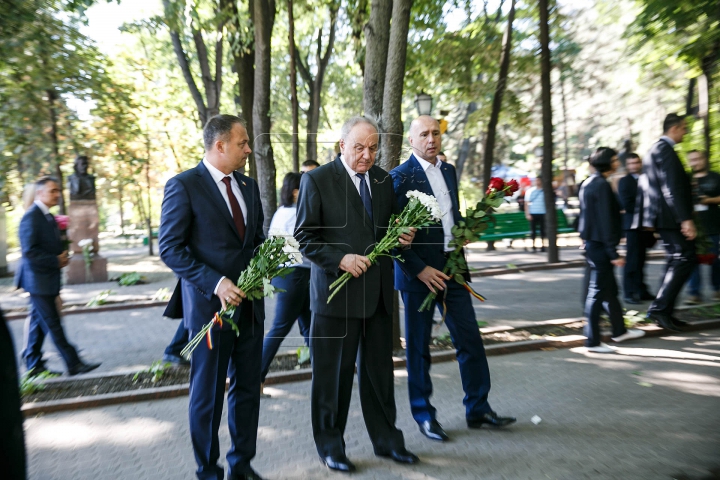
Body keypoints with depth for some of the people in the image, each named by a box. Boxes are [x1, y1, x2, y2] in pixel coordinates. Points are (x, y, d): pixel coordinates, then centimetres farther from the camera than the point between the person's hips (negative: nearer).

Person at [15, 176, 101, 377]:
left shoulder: (49, 217, 15)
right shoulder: (31, 217, -15)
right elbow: (29, 251, -21)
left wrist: (62, 256, 4)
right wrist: (56, 261, -17)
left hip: (48, 280, 10)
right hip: (38, 280, -10)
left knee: (38, 322, 14)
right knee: (53, 324, -5)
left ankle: (34, 365, 22)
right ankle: (73, 364, -3)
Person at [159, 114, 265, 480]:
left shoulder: (248, 186, 11)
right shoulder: (183, 185, -9)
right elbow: (170, 248, -12)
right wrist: (215, 283, -20)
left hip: (250, 302, 6)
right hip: (210, 305, -6)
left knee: (248, 388, 14)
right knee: (207, 394, 9)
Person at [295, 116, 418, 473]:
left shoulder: (383, 179, 10)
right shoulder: (316, 180, -6)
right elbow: (304, 237, -7)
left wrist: (402, 237, -2)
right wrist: (340, 259, -19)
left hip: (378, 292, 5)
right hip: (337, 290, -4)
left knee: (379, 371, 15)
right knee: (333, 373, 9)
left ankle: (386, 439, 32)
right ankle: (330, 444, 28)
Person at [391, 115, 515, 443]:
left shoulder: (448, 170, 12)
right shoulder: (400, 177, -9)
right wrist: (419, 269, -16)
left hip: (451, 268, 6)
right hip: (418, 272, -6)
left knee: (470, 339, 7)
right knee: (418, 346, 6)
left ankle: (478, 409, 23)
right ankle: (424, 415, 22)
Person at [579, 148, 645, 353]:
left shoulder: (589, 183, 13)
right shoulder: (602, 185, -17)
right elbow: (606, 221, -21)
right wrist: (613, 253, -20)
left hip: (592, 242, 10)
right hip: (601, 245, -10)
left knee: (610, 289, 19)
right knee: (598, 292, -4)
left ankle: (619, 331, 33)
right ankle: (592, 342, 3)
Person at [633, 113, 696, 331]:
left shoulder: (654, 150, 18)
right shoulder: (666, 150, -13)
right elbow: (673, 188, -22)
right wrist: (686, 219, -24)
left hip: (662, 216, 10)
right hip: (671, 217, -10)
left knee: (676, 261, 14)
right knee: (684, 260, -8)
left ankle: (665, 313, 16)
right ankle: (659, 308, -9)